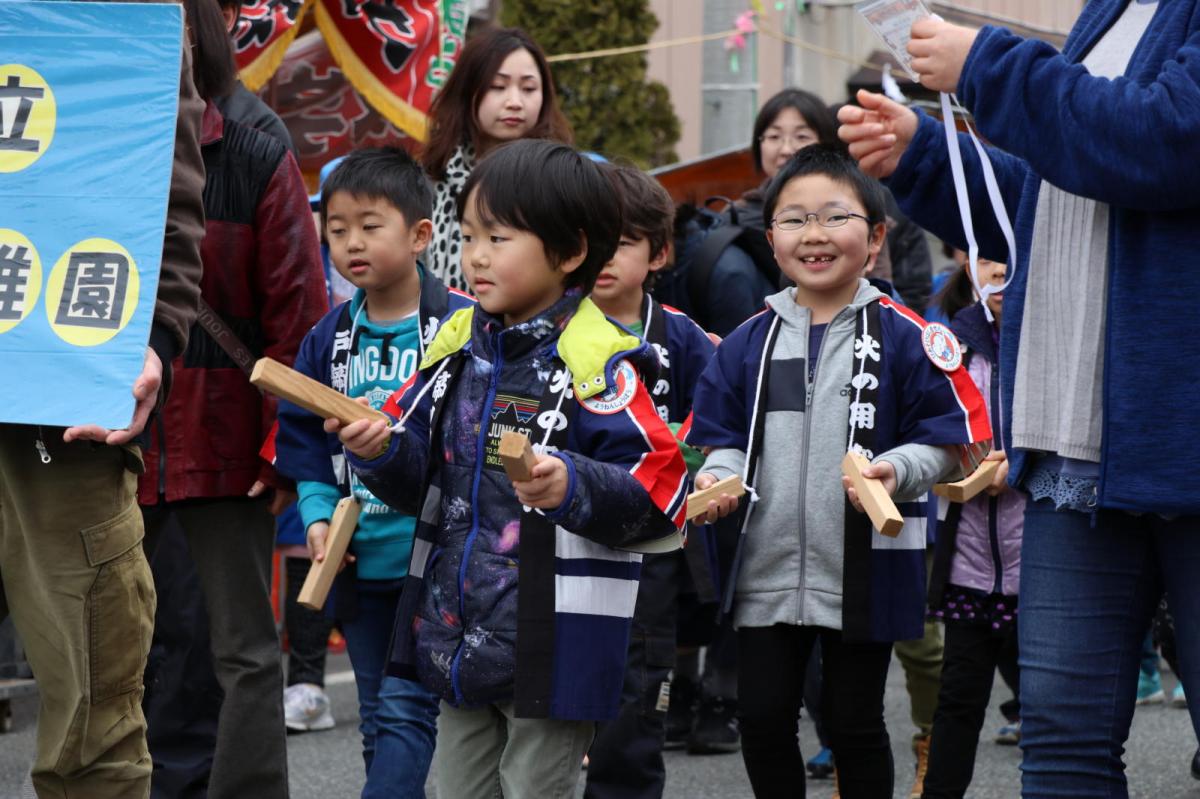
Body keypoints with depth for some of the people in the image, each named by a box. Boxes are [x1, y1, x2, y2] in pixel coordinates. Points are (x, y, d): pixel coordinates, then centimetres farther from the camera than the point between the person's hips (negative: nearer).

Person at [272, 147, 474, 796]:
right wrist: (318, 516, -4)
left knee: (405, 706, -8)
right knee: (377, 717, 13)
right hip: (359, 565, 6)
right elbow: (305, 444, 10)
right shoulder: (328, 339, 7)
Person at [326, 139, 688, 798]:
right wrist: (379, 452, -7)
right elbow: (422, 479, 13)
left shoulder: (596, 363, -13)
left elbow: (657, 491, -18)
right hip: (460, 637, 7)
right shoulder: (457, 348, 8)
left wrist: (573, 487, -34)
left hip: (553, 645, -7)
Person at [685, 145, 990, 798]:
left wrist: (896, 470, -22)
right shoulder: (748, 343, 6)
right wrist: (719, 476, -9)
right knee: (762, 719, 6)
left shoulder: (903, 338, -5)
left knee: (853, 722, 8)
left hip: (865, 570, -3)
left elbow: (946, 442, -5)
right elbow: (724, 436, 11)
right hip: (768, 568, 3)